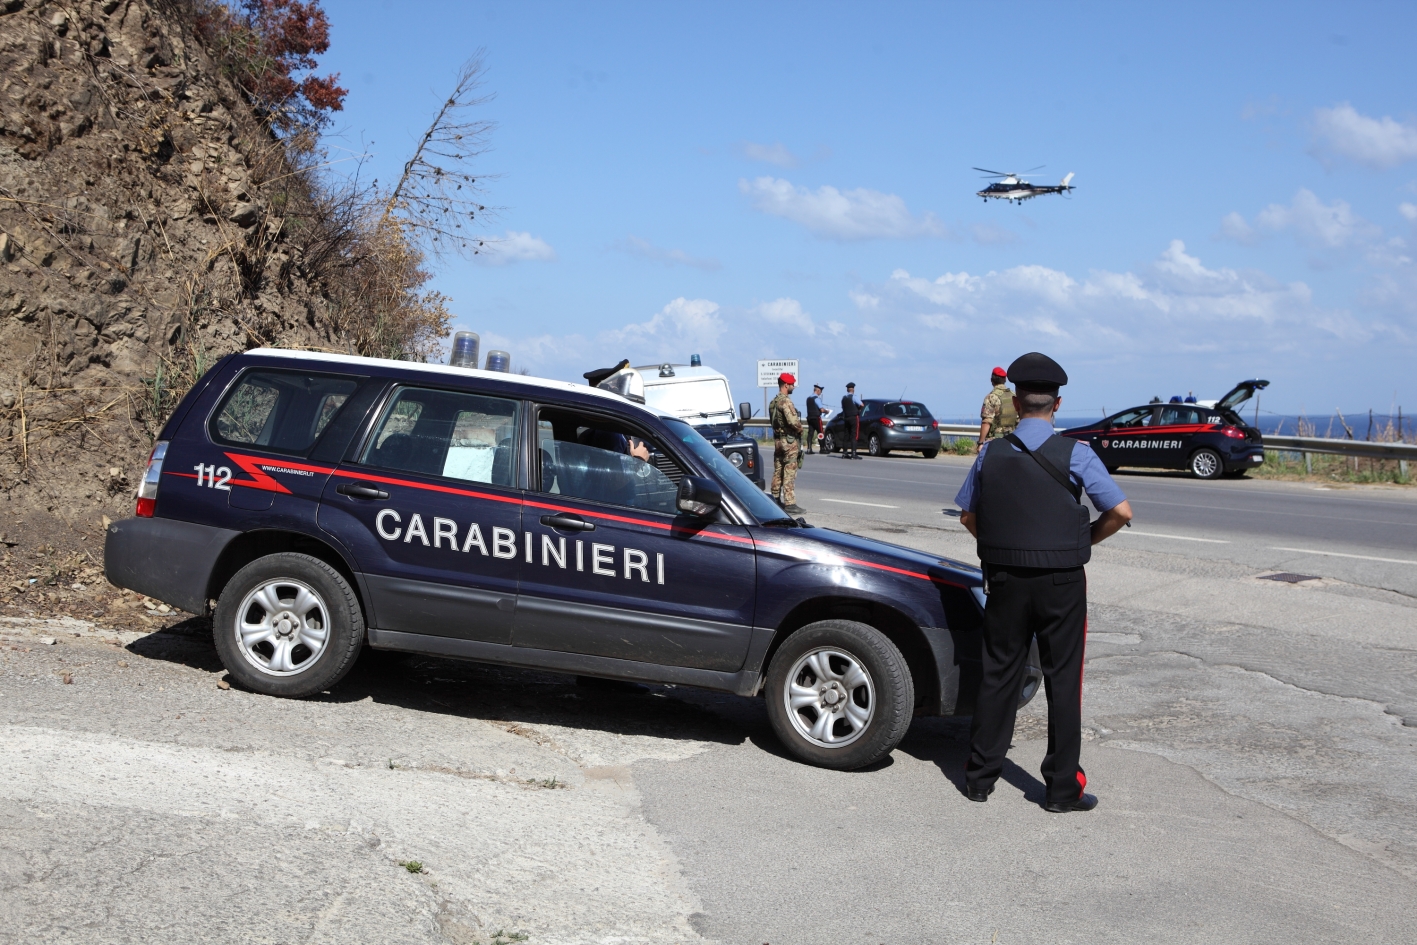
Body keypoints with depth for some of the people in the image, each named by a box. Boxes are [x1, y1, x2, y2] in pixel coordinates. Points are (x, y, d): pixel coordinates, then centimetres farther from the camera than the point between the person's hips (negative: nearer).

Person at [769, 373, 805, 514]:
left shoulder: (773, 402, 13)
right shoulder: (785, 401, -17)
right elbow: (793, 421, -27)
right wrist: (800, 429, -7)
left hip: (777, 439, 9)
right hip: (789, 440, -9)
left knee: (778, 471, 15)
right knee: (789, 473, -8)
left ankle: (775, 499, 22)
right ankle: (789, 504, -9)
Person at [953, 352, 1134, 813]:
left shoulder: (991, 454, -1)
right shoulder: (1075, 454, -10)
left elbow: (968, 516, 8)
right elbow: (1121, 512, -12)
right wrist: (1085, 540, 4)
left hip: (1004, 581, 3)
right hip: (1061, 583, -3)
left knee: (998, 675, 12)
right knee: (1063, 680, 6)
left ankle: (980, 777, 19)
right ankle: (1063, 788, 11)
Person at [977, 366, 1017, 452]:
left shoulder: (992, 397, -12)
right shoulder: (1014, 396, 7)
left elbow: (986, 422, -18)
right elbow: (1019, 421, 10)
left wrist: (980, 443, -15)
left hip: (994, 439, -6)